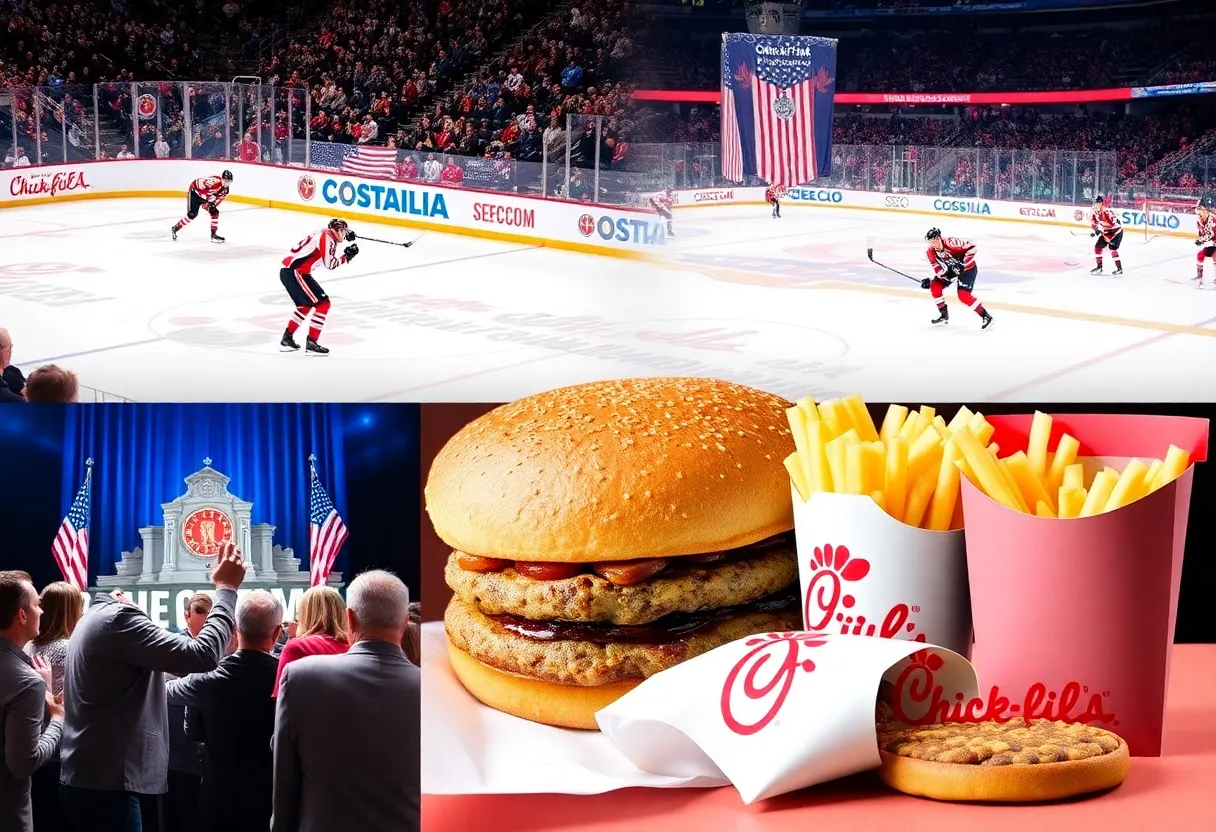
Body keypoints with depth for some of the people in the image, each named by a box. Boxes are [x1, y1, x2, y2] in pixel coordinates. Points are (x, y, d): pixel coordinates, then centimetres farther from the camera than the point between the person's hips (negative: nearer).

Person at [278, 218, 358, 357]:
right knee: (323, 303, -8)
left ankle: (287, 339, 30)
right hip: (295, 273, -10)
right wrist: (346, 257, -4)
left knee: (306, 304, 26)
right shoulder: (327, 238, -10)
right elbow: (329, 264, -17)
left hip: (288, 270, 10)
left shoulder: (324, 235, 18)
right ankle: (311, 343, -11)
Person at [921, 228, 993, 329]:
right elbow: (938, 270, -7)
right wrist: (930, 280, -26)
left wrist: (963, 264, -29)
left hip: (968, 268, -7)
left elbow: (971, 247, -25)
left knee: (963, 294, -23)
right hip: (951, 269, 7)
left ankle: (985, 316, -15)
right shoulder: (930, 253, -10)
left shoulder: (950, 242, -30)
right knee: (934, 286, -3)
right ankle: (944, 315, 13)